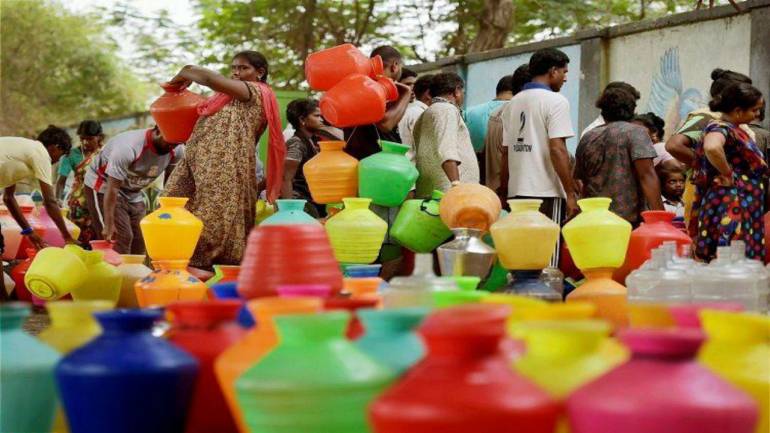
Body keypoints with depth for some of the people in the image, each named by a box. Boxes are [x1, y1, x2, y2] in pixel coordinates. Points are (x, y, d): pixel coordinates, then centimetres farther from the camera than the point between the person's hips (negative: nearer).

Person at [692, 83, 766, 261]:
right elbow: (712, 148, -38)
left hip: (745, 208, 10)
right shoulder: (720, 128, -14)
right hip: (730, 208, -10)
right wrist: (728, 175, -24)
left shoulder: (734, 128, 15)